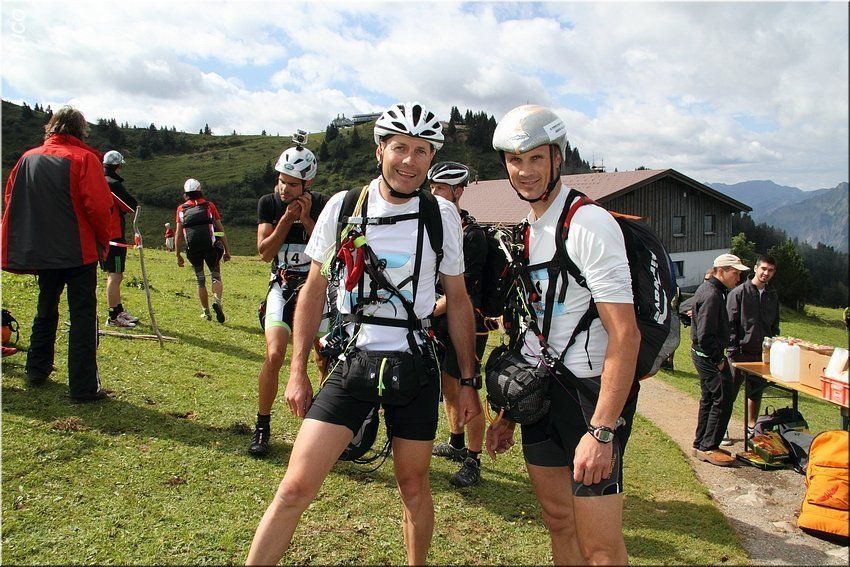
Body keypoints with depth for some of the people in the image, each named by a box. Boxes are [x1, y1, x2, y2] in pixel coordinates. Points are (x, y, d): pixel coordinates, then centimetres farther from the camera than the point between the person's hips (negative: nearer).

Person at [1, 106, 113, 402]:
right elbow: (99, 207, -16)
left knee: (45, 311, 22)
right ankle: (83, 387, -2)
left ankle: (36, 371, 33)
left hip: (40, 252, 6)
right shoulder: (84, 159, -10)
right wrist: (103, 241, -1)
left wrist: (27, 245, 17)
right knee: (83, 317, -2)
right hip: (79, 252, -5)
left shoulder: (28, 159, 7)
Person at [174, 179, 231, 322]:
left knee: (200, 281, 14)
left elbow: (178, 234, 5)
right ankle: (217, 300, -17)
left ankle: (206, 312, 15)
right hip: (211, 246, -1)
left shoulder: (181, 209, 9)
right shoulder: (209, 205, 7)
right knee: (216, 277, 10)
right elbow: (220, 229, 5)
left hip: (193, 249, 1)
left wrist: (178, 255, 10)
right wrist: (227, 250, 8)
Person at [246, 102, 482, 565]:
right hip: (353, 358, 0)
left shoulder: (442, 215, 1)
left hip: (415, 364, 1)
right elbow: (314, 290, 5)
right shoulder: (343, 206, -1)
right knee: (296, 486, -6)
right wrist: (298, 371, 2)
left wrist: (469, 380, 7)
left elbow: (457, 299, 7)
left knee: (413, 485, 14)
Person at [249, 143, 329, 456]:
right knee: (274, 355, -17)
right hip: (283, 286, 0)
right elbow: (265, 252, -8)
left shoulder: (322, 205, -3)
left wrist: (307, 219, -19)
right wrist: (287, 218, -17)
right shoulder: (269, 203, -1)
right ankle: (262, 427, 1)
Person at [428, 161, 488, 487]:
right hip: (439, 322, 8)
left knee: (466, 391, -1)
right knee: (447, 385, 18)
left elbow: (461, 291, -20)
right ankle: (456, 444, 36)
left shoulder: (472, 235, -15)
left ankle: (473, 462, 12)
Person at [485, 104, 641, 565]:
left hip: (588, 391, -8)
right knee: (559, 523, 19)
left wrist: (601, 431, -25)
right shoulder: (526, 230, 12)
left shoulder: (590, 224, -14)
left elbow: (625, 334, -21)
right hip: (538, 394, 8)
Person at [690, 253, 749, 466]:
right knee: (724, 399, -5)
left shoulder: (708, 288, 12)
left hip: (702, 354, 11)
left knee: (709, 399, 17)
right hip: (708, 355, -11)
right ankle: (708, 447, 2)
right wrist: (719, 360, -17)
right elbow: (705, 336, -25)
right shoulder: (712, 295, -22)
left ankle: (701, 445, 25)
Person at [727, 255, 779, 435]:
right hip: (741, 352, -5)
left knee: (756, 392, 15)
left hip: (762, 353, 5)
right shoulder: (739, 292, -7)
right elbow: (730, 323, -9)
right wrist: (733, 349, -14)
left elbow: (774, 325, 18)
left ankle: (752, 427, 30)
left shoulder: (773, 295, 10)